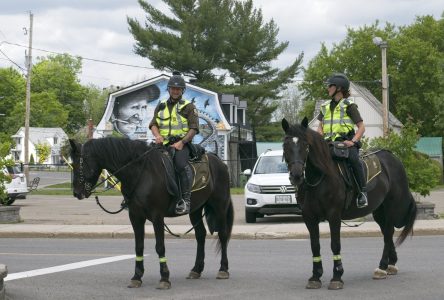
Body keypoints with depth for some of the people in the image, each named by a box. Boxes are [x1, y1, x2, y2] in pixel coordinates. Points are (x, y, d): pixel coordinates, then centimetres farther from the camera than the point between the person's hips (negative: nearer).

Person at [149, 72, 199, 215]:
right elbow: (153, 124, 16)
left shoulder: (188, 107, 7)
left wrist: (181, 142, -15)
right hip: (163, 143, 5)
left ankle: (185, 199, -32)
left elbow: (194, 128, -1)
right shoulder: (161, 106, 19)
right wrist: (157, 135, -7)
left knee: (181, 164, -30)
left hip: (182, 144, -5)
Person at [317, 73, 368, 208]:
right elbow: (320, 127, 19)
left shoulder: (348, 105, 1)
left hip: (346, 142, -6)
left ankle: (363, 192, -29)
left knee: (353, 159, -33)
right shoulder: (325, 107, 19)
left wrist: (353, 141, -17)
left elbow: (361, 127, -1)